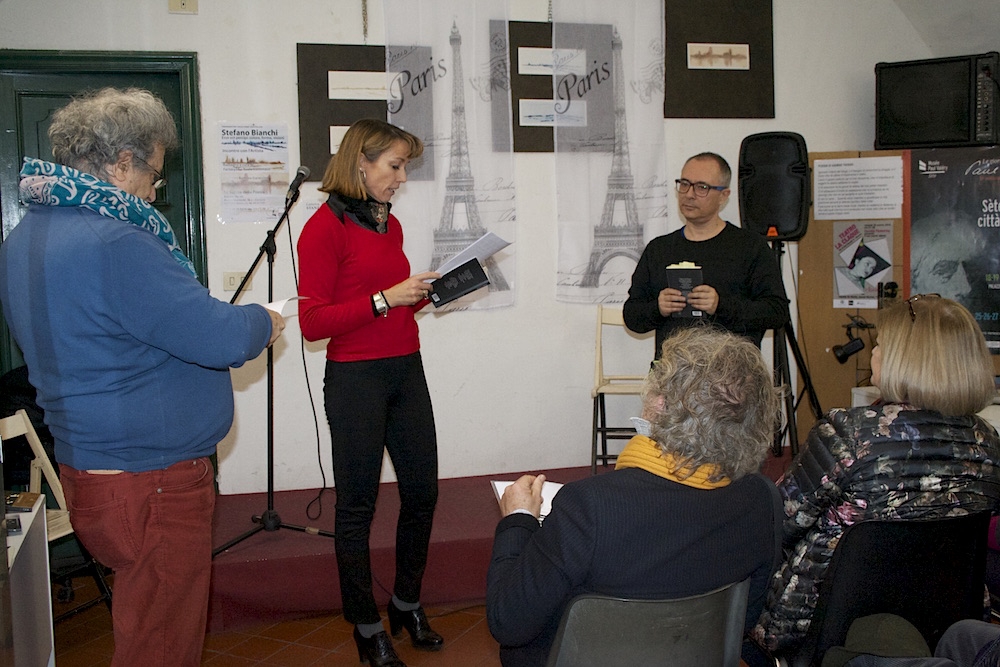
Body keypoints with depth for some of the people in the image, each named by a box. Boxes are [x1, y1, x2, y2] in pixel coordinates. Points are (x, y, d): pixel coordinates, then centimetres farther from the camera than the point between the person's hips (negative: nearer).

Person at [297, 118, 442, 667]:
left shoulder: (389, 223, 12)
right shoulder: (325, 227, -10)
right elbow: (313, 322, -15)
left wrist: (428, 291, 3)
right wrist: (385, 299, -19)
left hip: (406, 370, 7)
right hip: (355, 378, -7)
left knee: (422, 491, 13)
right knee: (357, 506, 5)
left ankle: (407, 603, 33)